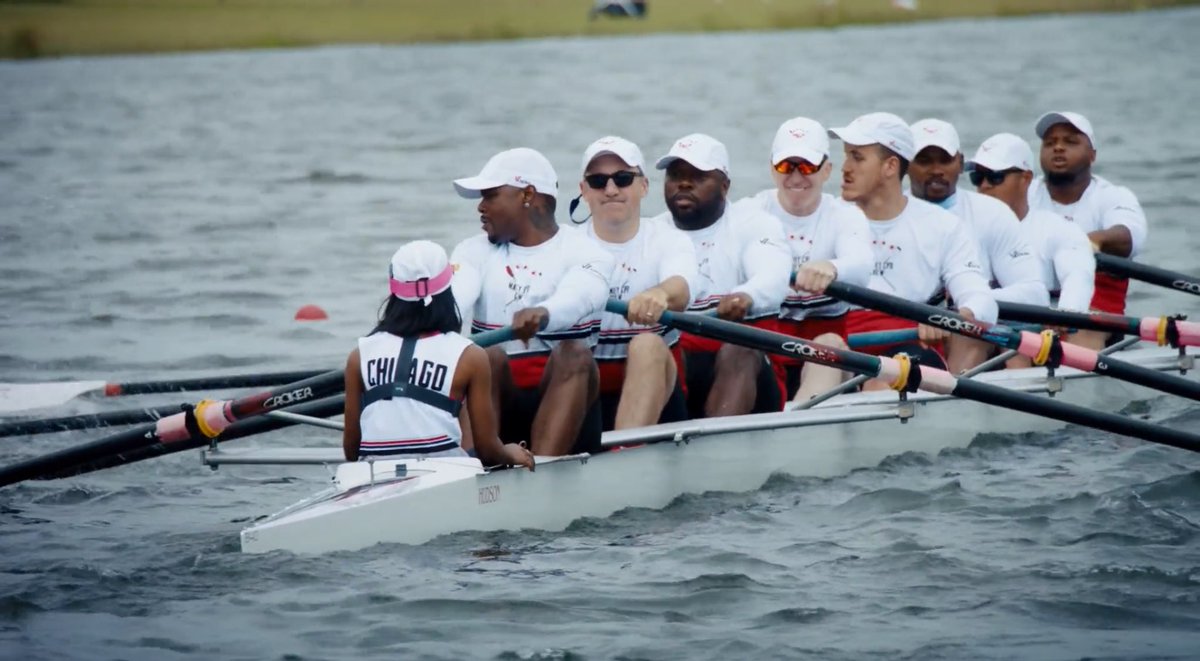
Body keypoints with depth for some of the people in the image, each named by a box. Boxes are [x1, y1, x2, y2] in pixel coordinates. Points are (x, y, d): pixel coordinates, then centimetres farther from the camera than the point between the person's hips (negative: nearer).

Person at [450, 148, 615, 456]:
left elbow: (577, 297, -21)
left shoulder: (583, 253, 3)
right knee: (487, 355, -27)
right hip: (498, 398, 2)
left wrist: (542, 314, -46)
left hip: (564, 396, -2)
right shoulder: (475, 251, 13)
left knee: (574, 354, -31)